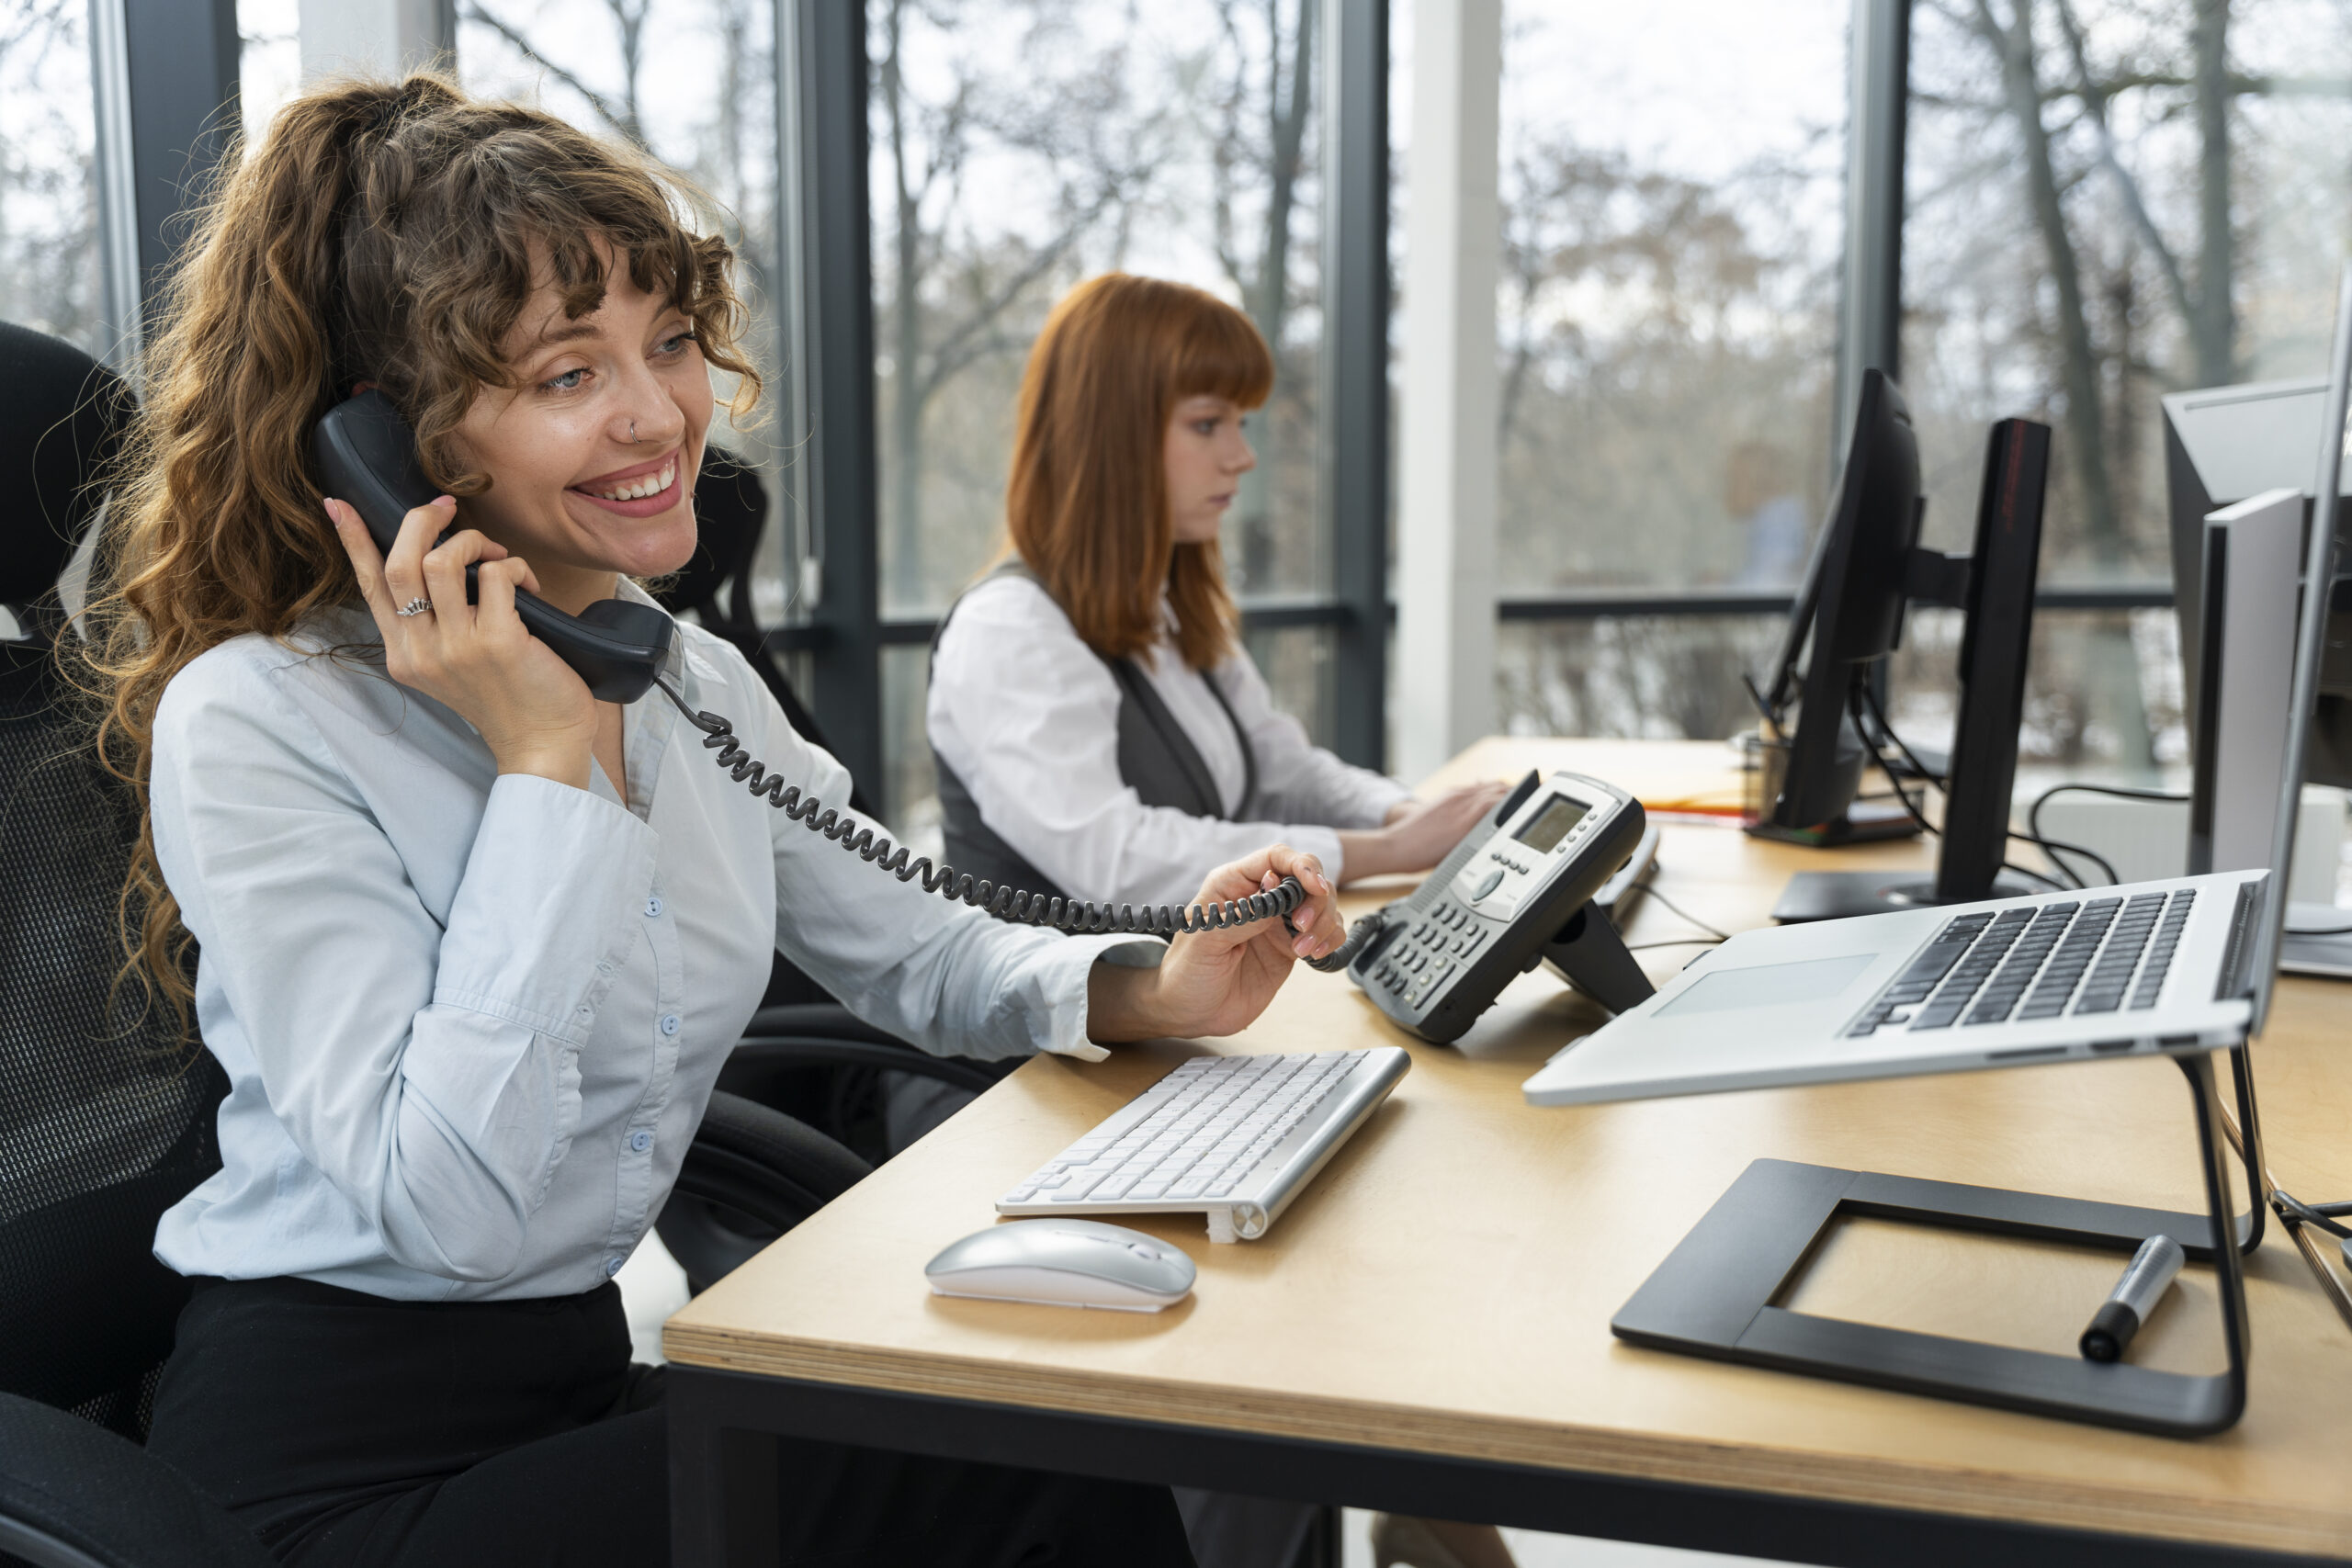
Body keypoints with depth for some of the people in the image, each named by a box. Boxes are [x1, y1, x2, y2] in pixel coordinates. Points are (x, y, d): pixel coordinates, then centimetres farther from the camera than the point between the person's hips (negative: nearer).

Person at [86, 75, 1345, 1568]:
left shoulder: (699, 686, 6)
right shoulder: (251, 724, -17)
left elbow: (919, 952, 14)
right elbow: (453, 1211, -24)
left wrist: (1152, 987, -6)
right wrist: (544, 764, -24)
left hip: (588, 1367, 7)